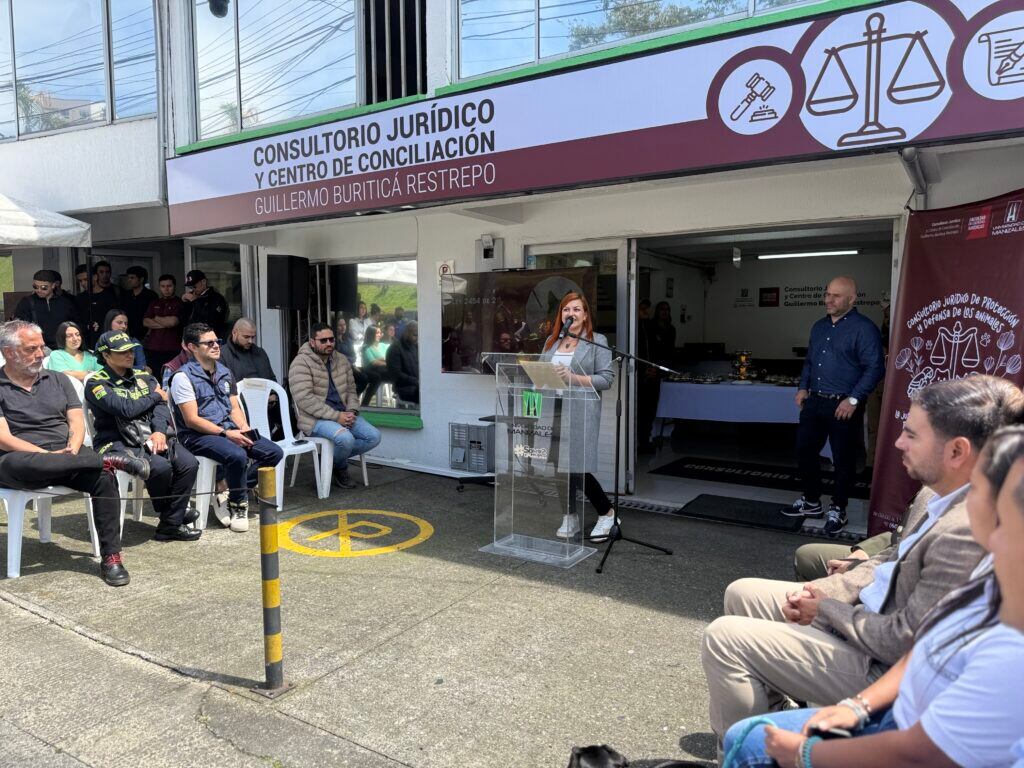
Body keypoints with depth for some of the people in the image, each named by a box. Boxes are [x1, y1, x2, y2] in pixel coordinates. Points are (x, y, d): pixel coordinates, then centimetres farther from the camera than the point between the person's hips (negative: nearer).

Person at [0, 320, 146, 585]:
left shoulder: (58, 380, 17)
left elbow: (77, 422, 9)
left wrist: (72, 450, -12)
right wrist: (48, 454, -18)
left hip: (68, 456, 3)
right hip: (22, 458, -3)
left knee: (104, 476, -28)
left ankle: (111, 557, -24)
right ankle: (108, 460, -31)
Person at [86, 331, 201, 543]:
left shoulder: (143, 377, 18)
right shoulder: (96, 384, 0)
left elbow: (161, 405, 4)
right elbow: (126, 408, -15)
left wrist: (160, 431, -15)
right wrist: (155, 396, 1)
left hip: (152, 438, 6)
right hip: (118, 444, -6)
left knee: (189, 463, -19)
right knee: (160, 466, -31)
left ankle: (170, 525, -10)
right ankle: (170, 514, -1)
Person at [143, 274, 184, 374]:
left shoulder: (179, 303, 3)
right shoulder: (154, 303, 19)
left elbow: (173, 321, -11)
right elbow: (145, 322, 7)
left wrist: (156, 318, 5)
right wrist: (165, 324, -4)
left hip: (172, 350, -5)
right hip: (153, 349, 5)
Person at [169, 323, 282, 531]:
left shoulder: (224, 372, 16)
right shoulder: (183, 377, -8)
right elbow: (192, 420, -14)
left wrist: (243, 427, -6)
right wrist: (226, 433, -19)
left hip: (229, 430, 7)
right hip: (198, 436, -7)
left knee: (274, 452, -10)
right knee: (237, 455, -35)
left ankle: (230, 491, -1)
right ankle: (239, 505, -9)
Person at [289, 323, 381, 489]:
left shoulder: (341, 360, 12)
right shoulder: (301, 363, -10)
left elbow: (351, 389, 16)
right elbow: (305, 399, -19)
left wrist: (351, 411, -5)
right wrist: (336, 416, -21)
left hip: (342, 414, 7)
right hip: (316, 419, -7)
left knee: (374, 437, -11)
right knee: (346, 438, -32)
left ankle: (335, 458, 9)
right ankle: (340, 467, 4)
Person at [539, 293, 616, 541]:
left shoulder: (597, 341, 1)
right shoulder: (552, 341, 16)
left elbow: (607, 379, -6)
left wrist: (573, 378, -16)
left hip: (580, 412, -5)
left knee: (577, 468, -7)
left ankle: (608, 514, 14)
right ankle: (569, 519, 22)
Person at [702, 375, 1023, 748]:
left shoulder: (967, 533, -31)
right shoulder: (937, 493, -1)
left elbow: (903, 641, -26)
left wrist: (826, 608, -10)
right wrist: (825, 591, -1)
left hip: (881, 666, -9)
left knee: (724, 637, -12)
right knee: (741, 594, 14)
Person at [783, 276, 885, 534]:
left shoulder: (864, 329, -10)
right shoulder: (819, 327, 14)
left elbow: (875, 368, -15)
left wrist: (854, 399, -20)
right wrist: (803, 387, 10)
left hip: (844, 407, -7)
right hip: (814, 402, 7)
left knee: (843, 460, 5)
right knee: (804, 451, 10)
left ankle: (837, 509, 20)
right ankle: (811, 502, 27)